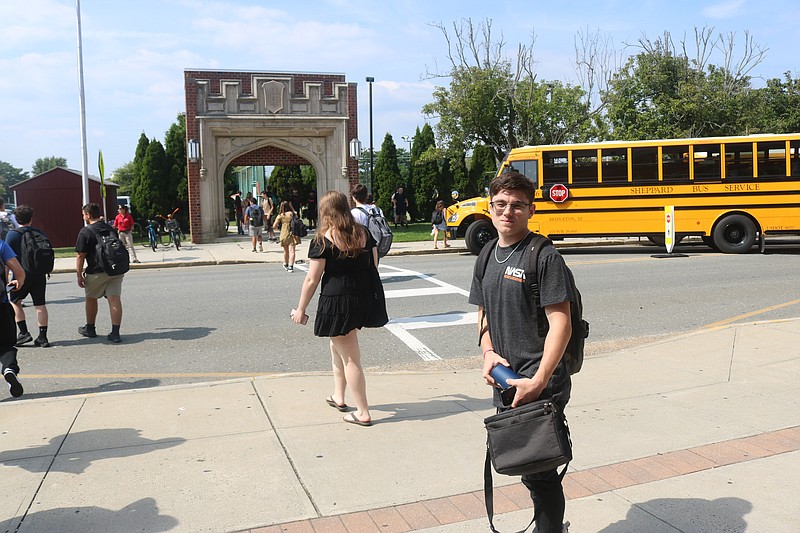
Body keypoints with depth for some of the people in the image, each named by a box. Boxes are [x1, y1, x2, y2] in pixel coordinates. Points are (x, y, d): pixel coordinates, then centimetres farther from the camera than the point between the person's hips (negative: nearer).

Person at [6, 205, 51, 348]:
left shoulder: (12, 234, -5)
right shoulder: (39, 233, 4)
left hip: (22, 274, -3)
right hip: (39, 274, 3)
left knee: (15, 302, 15)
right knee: (40, 305, 5)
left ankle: (24, 332, 8)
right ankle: (42, 337, 5)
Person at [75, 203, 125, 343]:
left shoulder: (85, 232, -8)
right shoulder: (111, 229, 11)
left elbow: (80, 256, -9)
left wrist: (79, 275, -4)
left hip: (97, 272, -4)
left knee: (91, 299, 16)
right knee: (115, 300, -1)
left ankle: (90, 329, 31)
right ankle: (115, 333, -6)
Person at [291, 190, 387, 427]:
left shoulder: (323, 240, -11)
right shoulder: (364, 233, 5)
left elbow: (312, 279, -10)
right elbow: (374, 264, 12)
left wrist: (301, 309, 0)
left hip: (338, 300, -6)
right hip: (366, 298, 6)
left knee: (350, 358, 3)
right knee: (337, 344, 26)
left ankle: (363, 413, 10)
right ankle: (339, 396, 34)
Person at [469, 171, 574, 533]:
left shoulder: (544, 257, -12)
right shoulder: (488, 256, 11)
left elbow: (561, 323, -16)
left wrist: (539, 381, -22)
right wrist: (489, 353, 0)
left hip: (541, 383, -7)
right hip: (505, 380, 8)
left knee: (537, 469, 0)